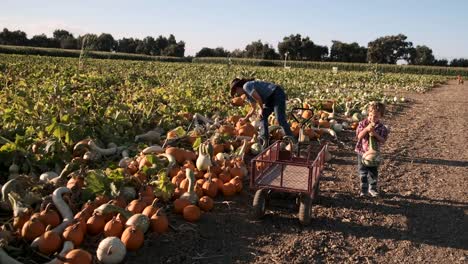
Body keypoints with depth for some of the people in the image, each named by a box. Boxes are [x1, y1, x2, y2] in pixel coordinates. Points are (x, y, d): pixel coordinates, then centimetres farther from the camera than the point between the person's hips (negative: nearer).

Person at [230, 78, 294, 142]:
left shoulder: (246, 86, -10)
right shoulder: (247, 95, 19)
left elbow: (258, 98, -18)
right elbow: (253, 108, 28)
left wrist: (262, 109, -3)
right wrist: (245, 119, 30)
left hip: (277, 94, -10)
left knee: (280, 119, -16)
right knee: (263, 116, 8)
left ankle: (291, 139, -14)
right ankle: (264, 138, 11)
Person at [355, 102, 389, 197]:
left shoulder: (381, 127, -6)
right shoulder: (363, 123, -8)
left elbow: (383, 140, -10)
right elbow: (359, 136, -15)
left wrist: (375, 134, -26)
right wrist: (366, 129, -29)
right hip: (362, 151, -1)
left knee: (373, 172, 11)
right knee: (363, 172, 6)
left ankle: (372, 188, 26)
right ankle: (363, 189, 17)